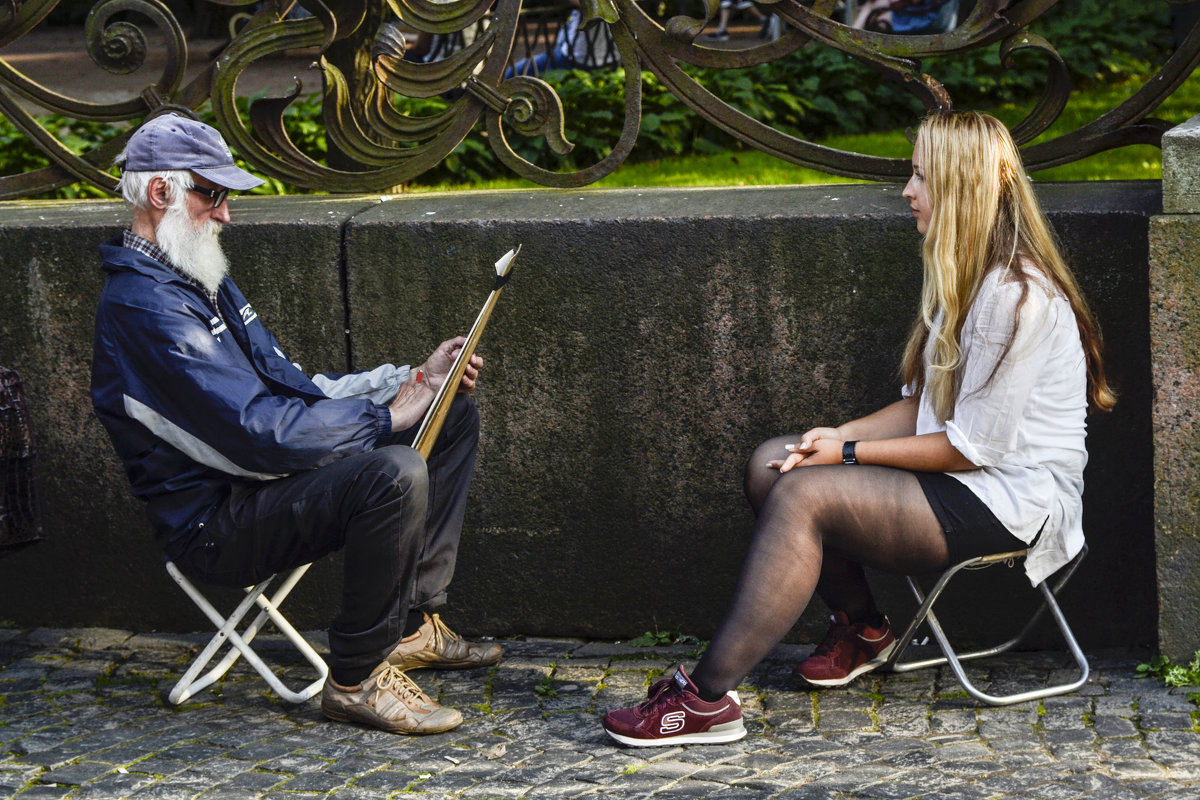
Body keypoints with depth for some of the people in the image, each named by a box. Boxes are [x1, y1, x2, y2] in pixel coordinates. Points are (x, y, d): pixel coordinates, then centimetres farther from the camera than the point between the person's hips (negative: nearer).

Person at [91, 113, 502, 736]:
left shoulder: (201, 280, 15)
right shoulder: (143, 306, -21)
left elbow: (290, 387, 18)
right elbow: (263, 433, -28)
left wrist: (414, 379, 6)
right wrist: (388, 414, -18)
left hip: (266, 478, 11)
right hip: (216, 530, -11)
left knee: (453, 412, 13)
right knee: (394, 472, -35)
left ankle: (411, 623, 11)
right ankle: (357, 679, -18)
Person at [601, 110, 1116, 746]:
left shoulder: (1017, 294, -20)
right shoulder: (966, 276, 13)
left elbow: (974, 447, -20)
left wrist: (849, 453, -14)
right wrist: (836, 435, -2)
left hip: (1007, 504, -10)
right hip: (964, 474, 10)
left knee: (804, 493, -25)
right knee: (771, 463, -3)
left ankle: (708, 697, -26)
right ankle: (860, 627, 10)